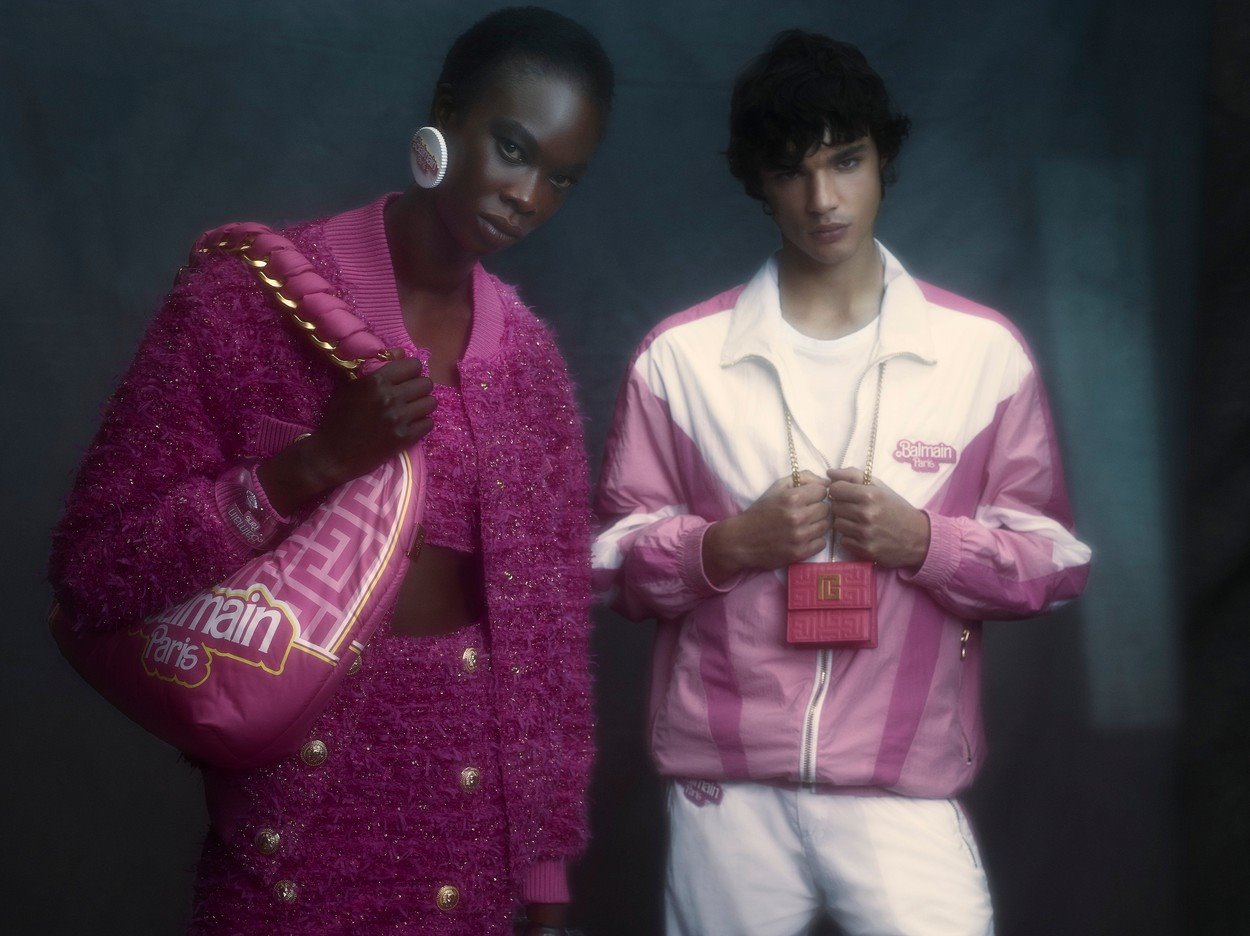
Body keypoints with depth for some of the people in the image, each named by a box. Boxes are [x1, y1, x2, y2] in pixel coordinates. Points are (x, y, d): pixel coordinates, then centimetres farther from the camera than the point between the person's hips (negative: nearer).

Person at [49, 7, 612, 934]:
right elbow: (95, 565, -11)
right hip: (297, 821, -3)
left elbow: (549, 621, 7)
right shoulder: (252, 293, -10)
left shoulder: (529, 357, 3)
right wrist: (317, 462, -21)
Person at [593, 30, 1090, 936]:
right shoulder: (680, 356, 2)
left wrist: (923, 541, -13)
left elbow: (1054, 561, 5)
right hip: (726, 789, 1)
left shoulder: (984, 350, 1)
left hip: (906, 791, 0)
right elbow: (619, 560, 6)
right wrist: (728, 544, -14)